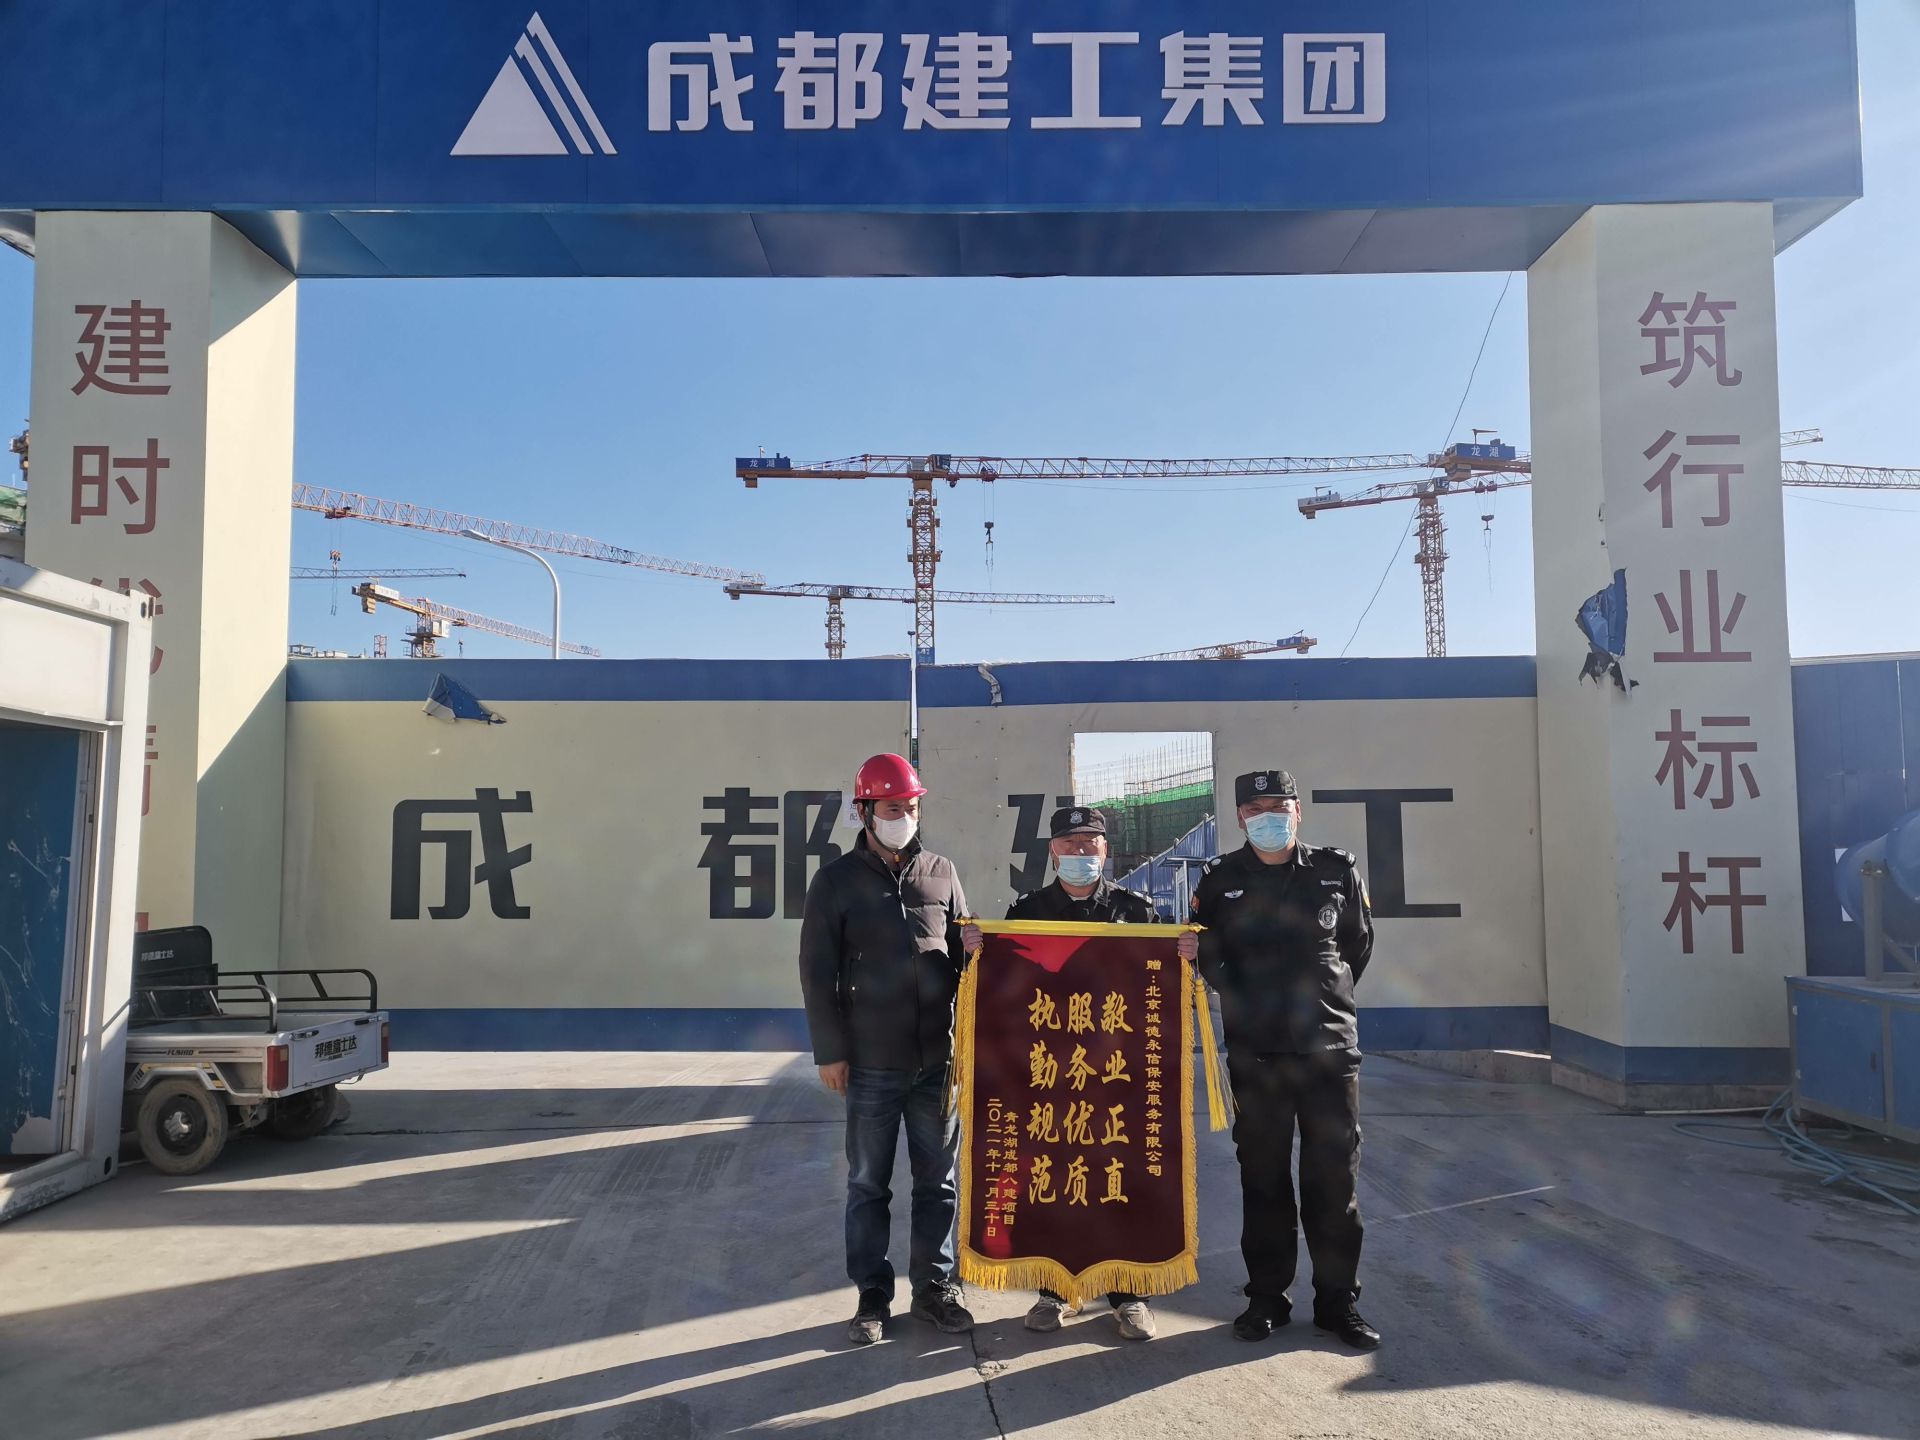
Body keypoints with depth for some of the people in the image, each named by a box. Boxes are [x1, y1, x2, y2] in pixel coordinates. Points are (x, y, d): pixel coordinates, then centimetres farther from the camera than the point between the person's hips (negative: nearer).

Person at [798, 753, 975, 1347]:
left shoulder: (942, 873, 6)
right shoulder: (837, 881, -2)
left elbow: (966, 957, 10)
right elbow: (817, 973, -2)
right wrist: (830, 1052, -6)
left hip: (938, 1060, 2)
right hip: (871, 1065, -2)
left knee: (939, 1181, 11)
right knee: (868, 1184, 9)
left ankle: (934, 1288, 26)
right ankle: (872, 1297, 22)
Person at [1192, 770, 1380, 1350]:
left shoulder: (1338, 871, 1)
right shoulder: (1220, 881, 1)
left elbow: (1358, 945, 15)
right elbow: (1205, 955, 13)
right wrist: (1243, 999, 6)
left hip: (1330, 1047, 0)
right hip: (1254, 1053, 1)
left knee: (1335, 1176, 4)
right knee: (1262, 1177, 9)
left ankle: (1338, 1299, 17)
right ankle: (1266, 1297, 21)